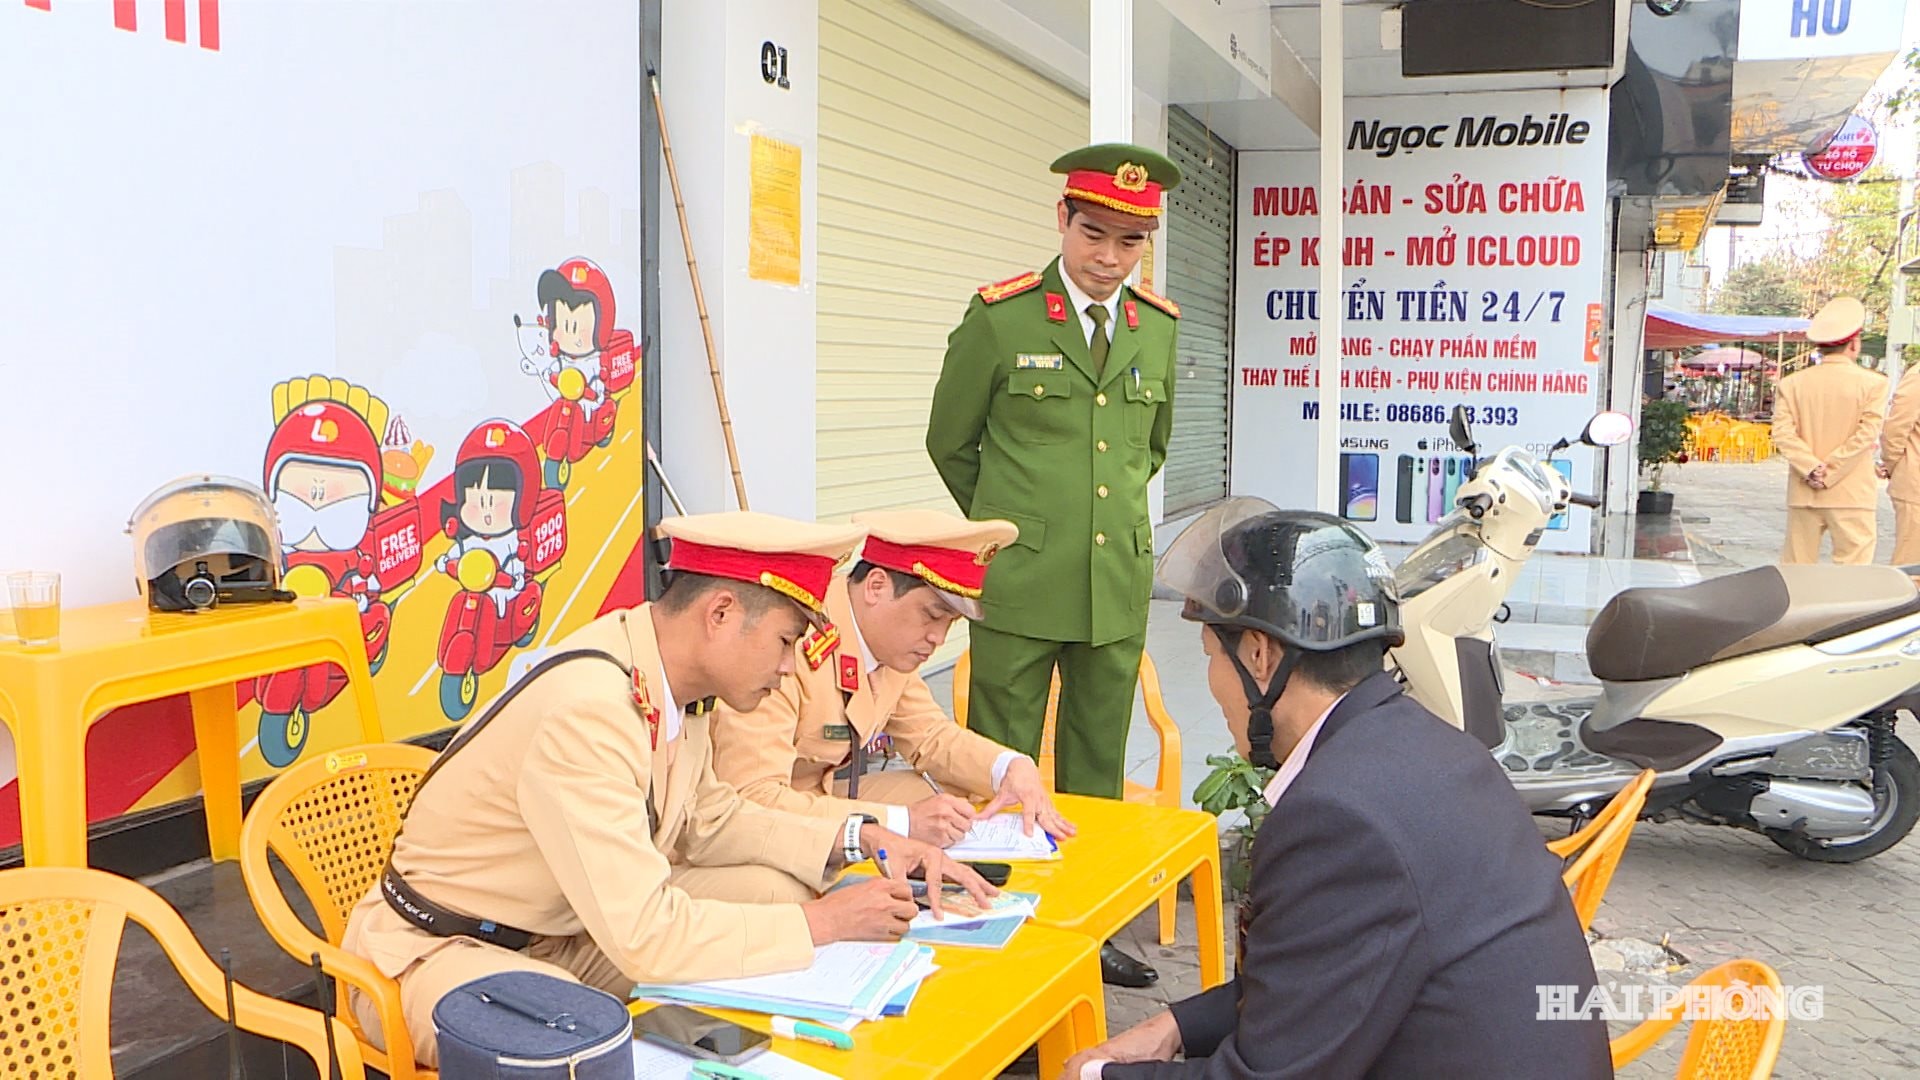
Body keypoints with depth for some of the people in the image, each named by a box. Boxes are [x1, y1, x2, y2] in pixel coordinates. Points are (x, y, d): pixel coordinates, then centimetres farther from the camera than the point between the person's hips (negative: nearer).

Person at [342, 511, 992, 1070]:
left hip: (570, 924, 9)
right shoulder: (587, 712, -32)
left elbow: (706, 818, 10)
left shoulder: (671, 675, -6)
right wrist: (823, 922, -22)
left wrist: (858, 841, -1)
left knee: (777, 890, -2)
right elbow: (646, 938, -33)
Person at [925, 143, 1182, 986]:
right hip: (1020, 585, -4)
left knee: (1097, 768, 14)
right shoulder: (999, 317, -6)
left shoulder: (1159, 328, 7)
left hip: (1120, 584, 4)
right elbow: (950, 442, 6)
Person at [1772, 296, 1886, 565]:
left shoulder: (1791, 383, 4)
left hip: (1804, 495, 3)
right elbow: (1866, 434, -12)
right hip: (1853, 495, -3)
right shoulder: (1873, 383, -4)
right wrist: (1830, 473, -10)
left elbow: (1782, 433, -5)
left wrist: (1812, 469, -8)